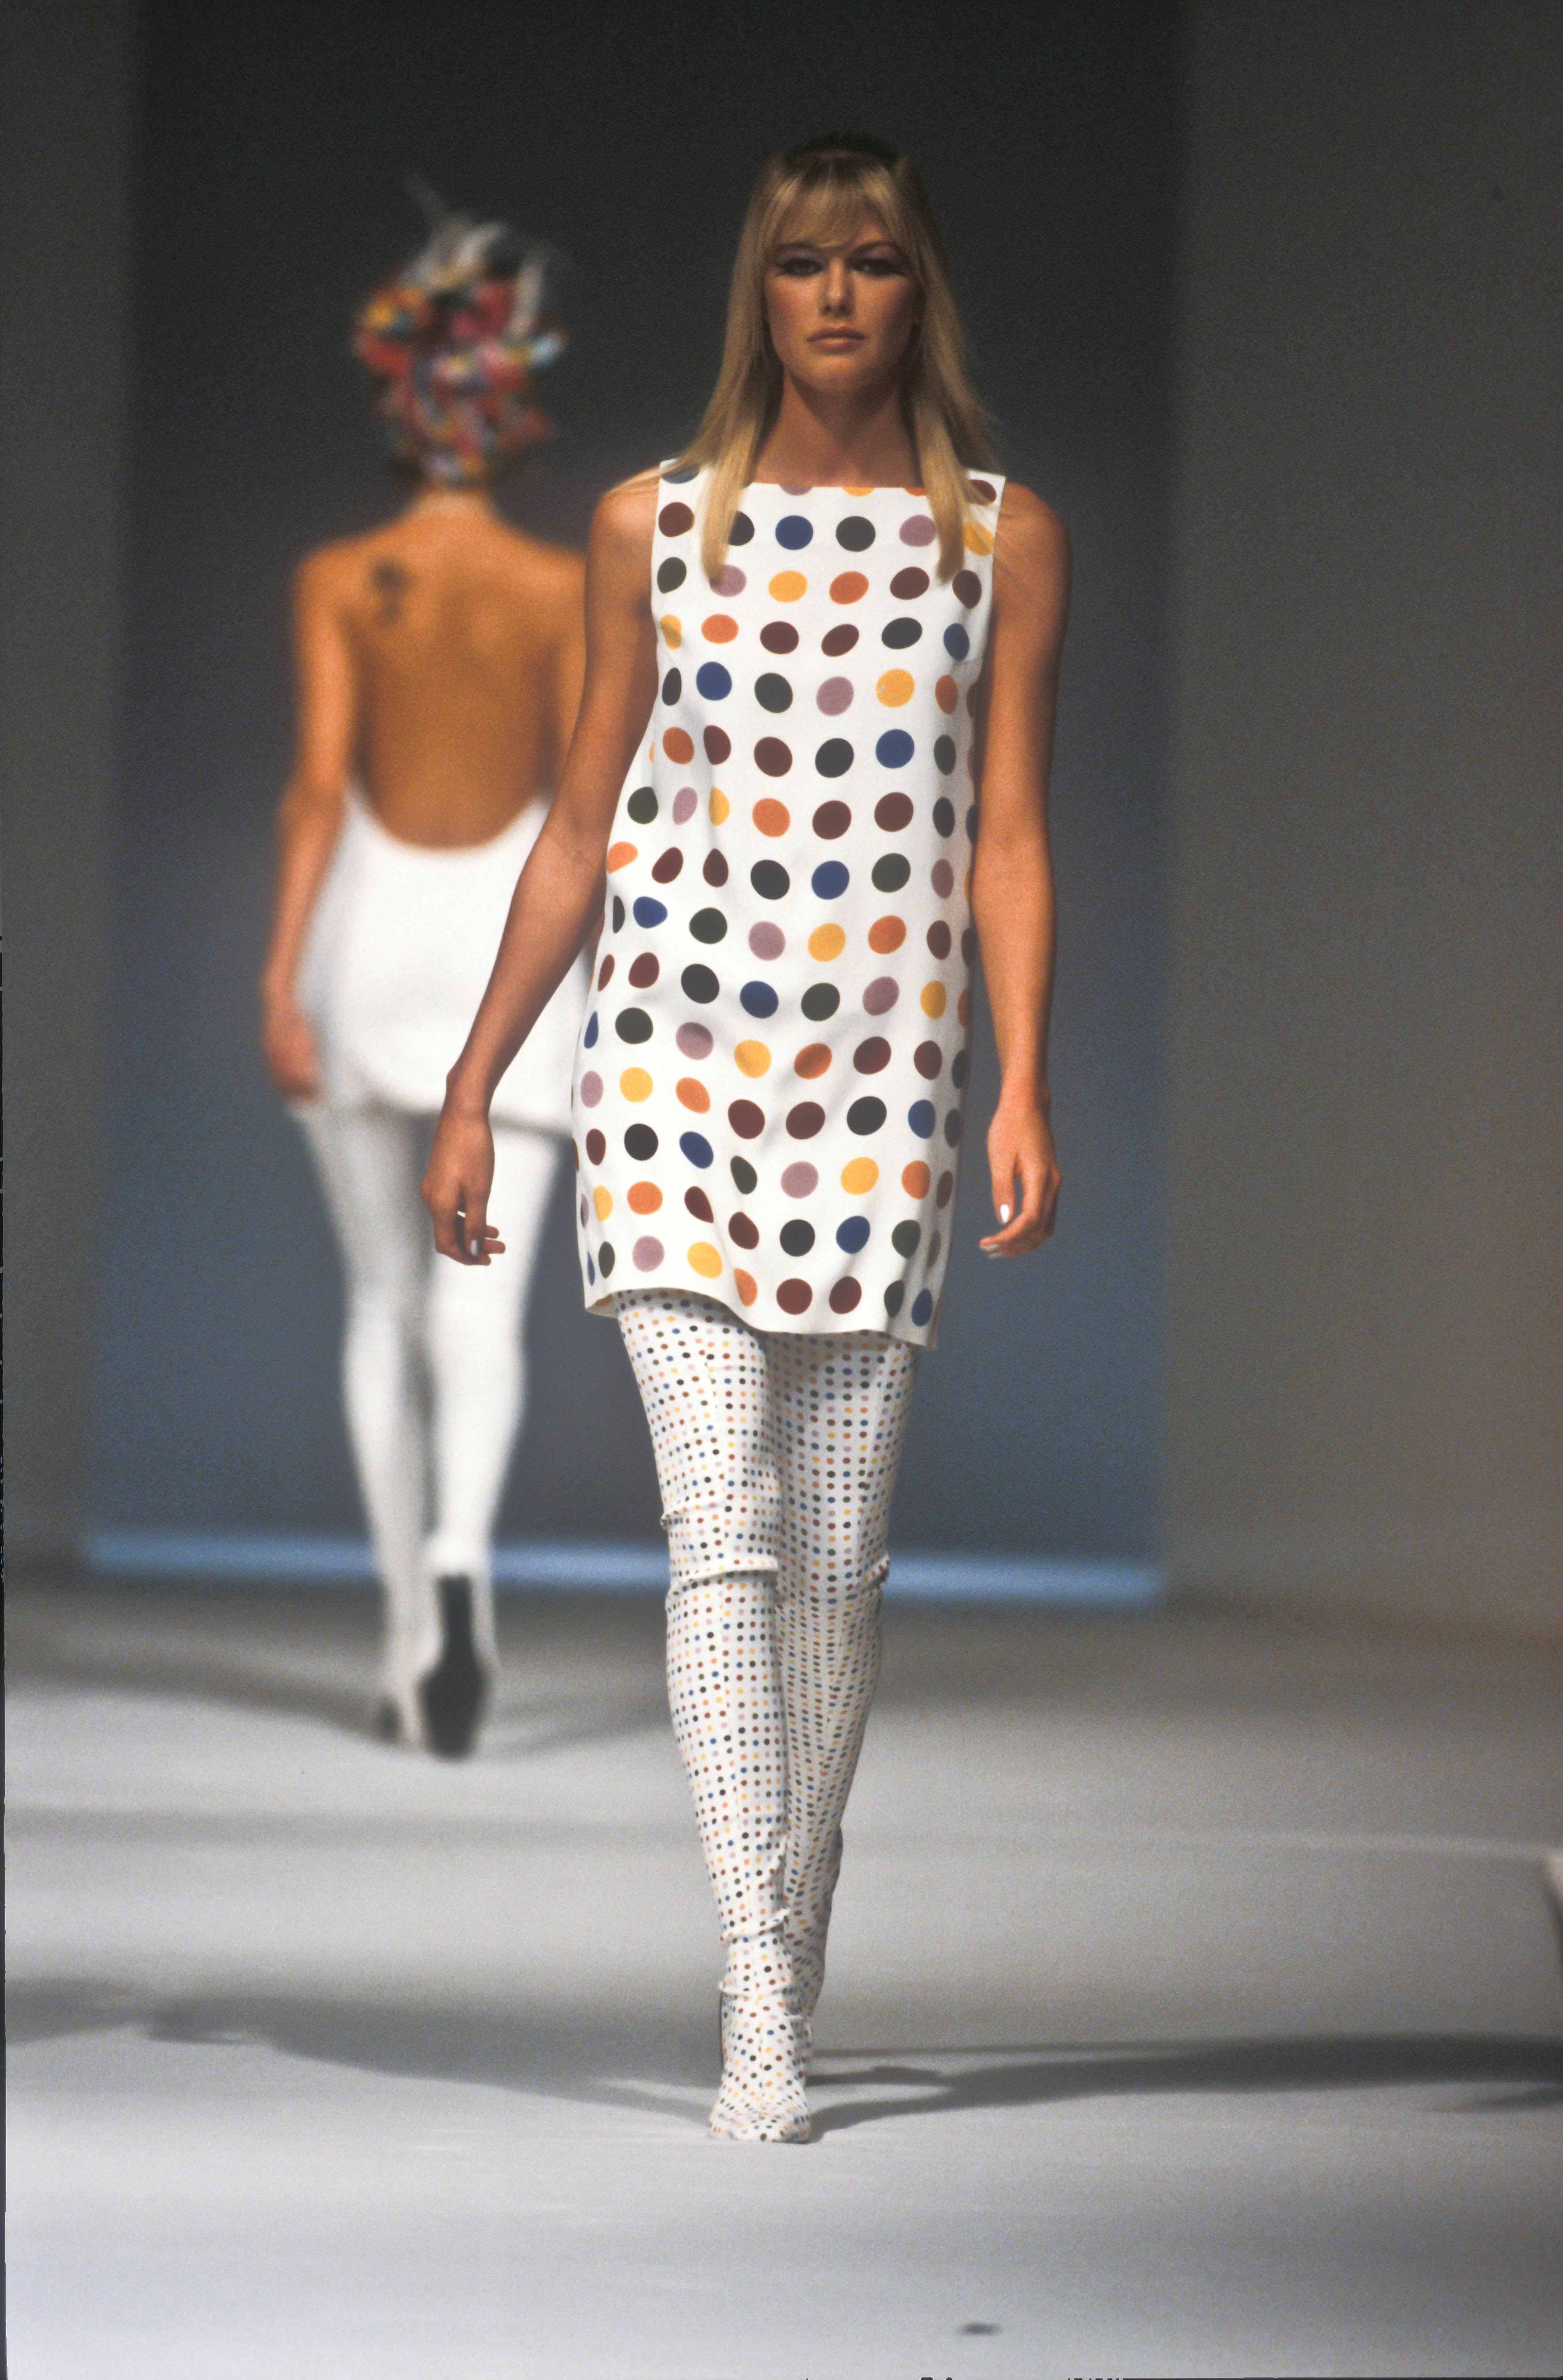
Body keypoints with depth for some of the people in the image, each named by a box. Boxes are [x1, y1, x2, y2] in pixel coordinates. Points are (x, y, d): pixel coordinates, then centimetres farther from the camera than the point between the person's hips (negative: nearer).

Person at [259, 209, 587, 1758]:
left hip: (366, 936, 1)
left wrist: (279, 979, -12)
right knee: (479, 1311, -7)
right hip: (507, 941, -1)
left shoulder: (337, 582, -2)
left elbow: (319, 783, -10)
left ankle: (415, 1638, 13)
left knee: (384, 1302, 13)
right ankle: (456, 1559, -35)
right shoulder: (563, 588, -1)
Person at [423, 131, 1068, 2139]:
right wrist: (470, 1088, 10)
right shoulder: (652, 529, 8)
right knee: (722, 1533, -12)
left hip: (887, 1083, 1)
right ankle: (760, 2009, -16)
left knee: (839, 1555, 3)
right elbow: (581, 829, 11)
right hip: (675, 1059, -1)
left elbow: (1004, 840, 3)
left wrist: (1023, 1088, -9)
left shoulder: (1003, 542, 7)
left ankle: (791, 1961, 17)